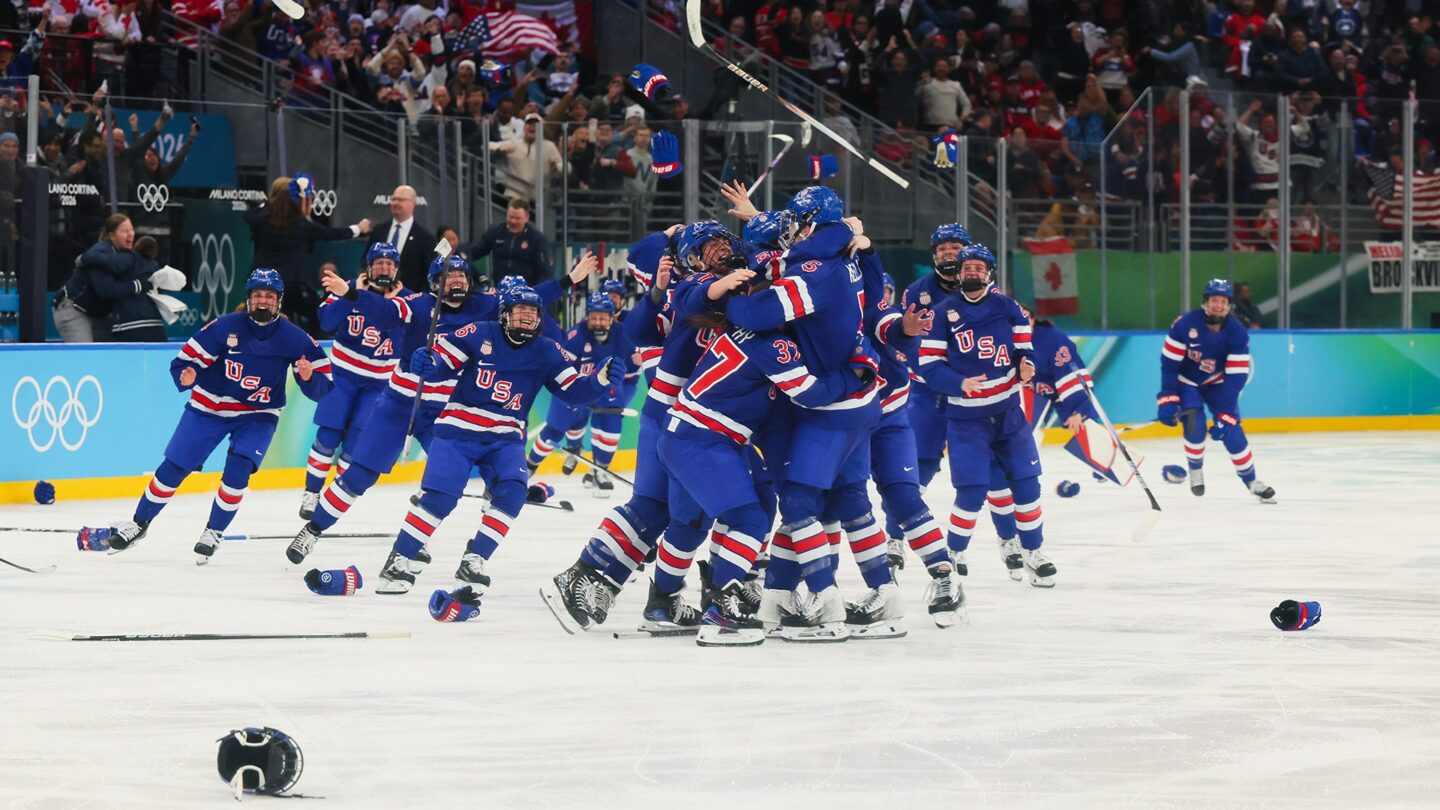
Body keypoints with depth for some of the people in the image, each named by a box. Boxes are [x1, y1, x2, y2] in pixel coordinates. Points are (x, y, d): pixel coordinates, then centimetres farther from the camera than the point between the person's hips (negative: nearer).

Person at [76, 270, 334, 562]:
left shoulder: (294, 338, -14)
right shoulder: (225, 327, -17)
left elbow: (322, 383, -11)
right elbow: (187, 359, -16)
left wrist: (309, 377, -34)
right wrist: (185, 376, -38)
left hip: (257, 416, 0)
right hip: (209, 407, 0)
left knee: (237, 471, -21)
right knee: (173, 469, 0)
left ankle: (214, 532, -1)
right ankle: (138, 524, 19)